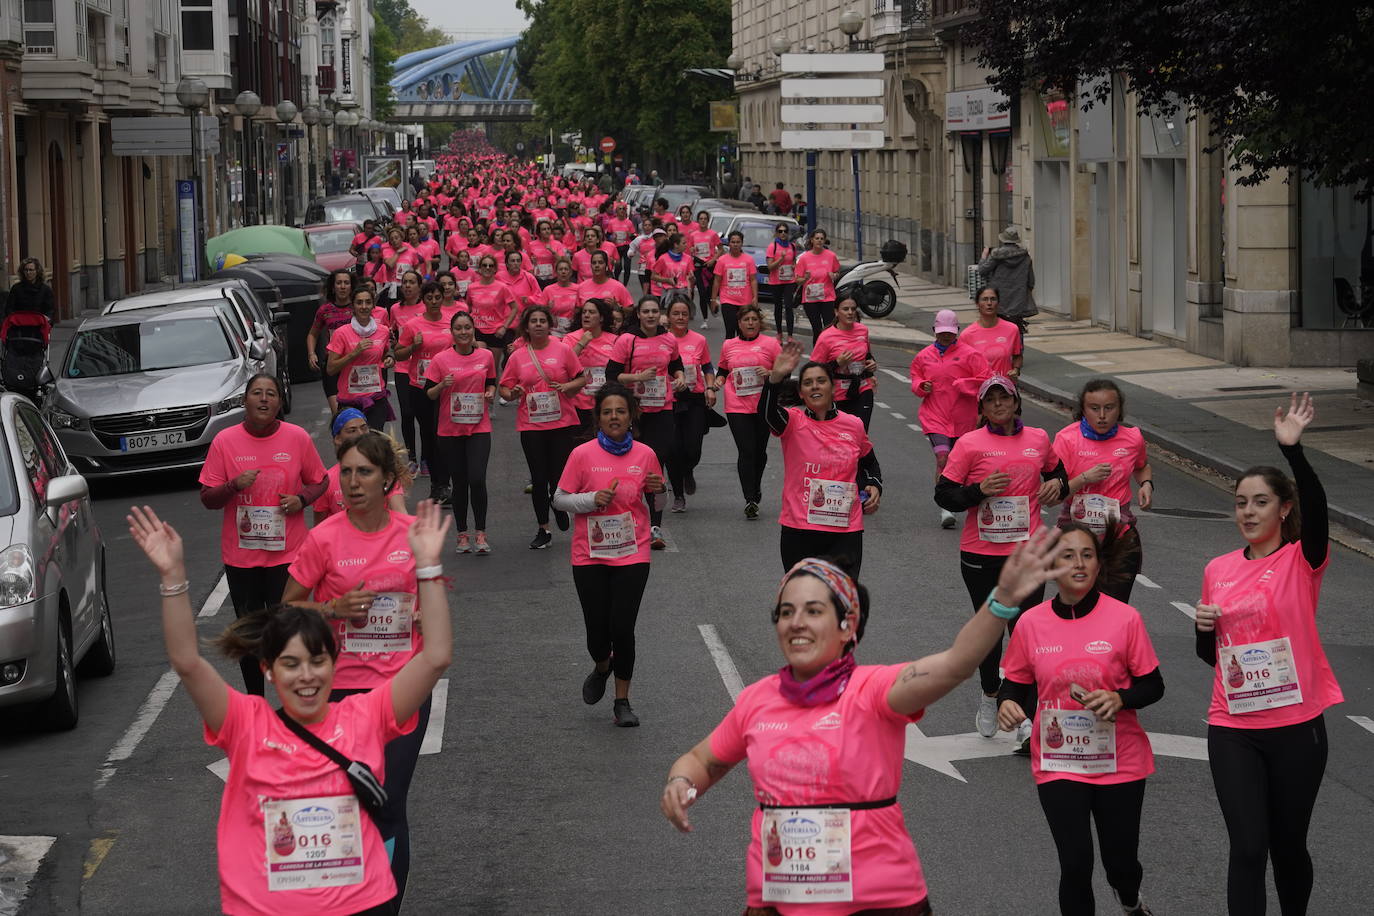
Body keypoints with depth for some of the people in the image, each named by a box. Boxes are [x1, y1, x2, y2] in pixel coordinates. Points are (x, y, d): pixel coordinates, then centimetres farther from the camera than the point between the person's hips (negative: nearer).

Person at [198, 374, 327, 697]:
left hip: (287, 553, -1)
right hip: (240, 556, 1)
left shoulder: (298, 438, -2)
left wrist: (302, 498, -10)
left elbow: (319, 481, 10)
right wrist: (234, 486, -19)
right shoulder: (225, 441, -2)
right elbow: (207, 499, 0)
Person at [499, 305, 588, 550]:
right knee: (538, 478, 3)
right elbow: (505, 388, 7)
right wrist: (513, 393, -15)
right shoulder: (517, 356, 4)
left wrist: (568, 386, -13)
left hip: (562, 422, -1)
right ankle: (543, 530, 15)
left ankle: (559, 506, 32)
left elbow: (582, 378, 7)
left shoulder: (563, 350, 1)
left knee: (559, 475, -4)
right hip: (531, 426, 1)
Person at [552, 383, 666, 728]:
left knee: (623, 629, -7)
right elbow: (559, 499, -1)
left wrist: (656, 489, -7)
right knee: (597, 632, 1)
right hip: (590, 557, 0)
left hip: (632, 556, 1)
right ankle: (601, 668, 39)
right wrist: (592, 499, -17)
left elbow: (654, 498, 17)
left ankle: (622, 702, 11)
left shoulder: (645, 455, 1)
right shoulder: (583, 455, -5)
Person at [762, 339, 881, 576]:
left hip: (845, 531, 1)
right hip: (799, 530, -1)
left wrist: (874, 487, 5)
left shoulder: (854, 425, 6)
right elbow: (767, 412, -26)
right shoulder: (794, 422, -3)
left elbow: (869, 462, 25)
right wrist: (776, 378, -43)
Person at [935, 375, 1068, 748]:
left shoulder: (1038, 439, 6)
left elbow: (1056, 471, 25)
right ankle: (990, 696, 37)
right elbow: (943, 494, -5)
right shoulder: (970, 444, -5)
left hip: (1027, 553, 1)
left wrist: (1057, 485, 2)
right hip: (981, 554, -1)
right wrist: (980, 491, -20)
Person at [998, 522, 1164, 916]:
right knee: (1075, 863, -6)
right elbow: (1015, 683, 6)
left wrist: (1120, 699, -21)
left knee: (1120, 858, 11)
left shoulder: (1125, 618, -10)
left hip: (1119, 762, 0)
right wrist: (1007, 704, -16)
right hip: (1058, 764, 0)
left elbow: (1153, 686, -2)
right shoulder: (1031, 623, -5)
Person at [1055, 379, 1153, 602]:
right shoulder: (1067, 439, -9)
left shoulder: (1132, 439, 1)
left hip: (1120, 539, 2)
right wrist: (1085, 478, -23)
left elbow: (1142, 466, 25)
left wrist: (1147, 484, 4)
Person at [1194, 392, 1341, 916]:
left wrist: (1292, 449, -41)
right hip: (1233, 729, 2)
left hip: (1296, 726, -2)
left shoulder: (1302, 562, -5)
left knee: (1288, 844, 11)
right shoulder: (1218, 570, 7)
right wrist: (1204, 628, -5)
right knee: (1247, 847, -6)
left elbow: (1316, 509, -27)